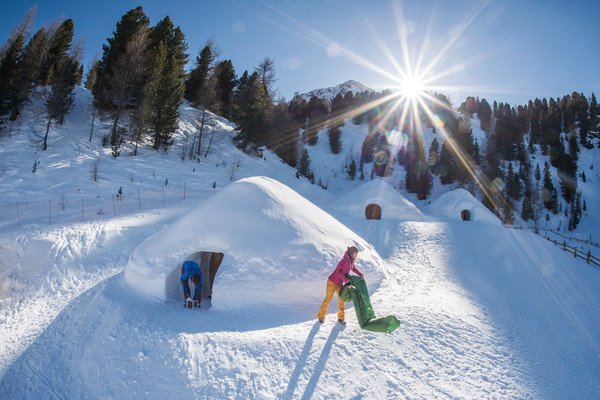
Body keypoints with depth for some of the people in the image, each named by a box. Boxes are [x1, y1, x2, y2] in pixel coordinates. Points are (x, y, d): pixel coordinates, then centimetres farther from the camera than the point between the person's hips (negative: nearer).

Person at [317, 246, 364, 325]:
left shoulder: (351, 261, -4)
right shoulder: (345, 261, -30)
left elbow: (353, 268, 17)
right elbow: (340, 272, -38)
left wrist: (360, 274, 4)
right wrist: (347, 281, -40)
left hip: (340, 283, 7)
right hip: (332, 282, -7)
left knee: (341, 300, 8)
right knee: (328, 299, 5)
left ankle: (341, 317, 22)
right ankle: (321, 316, 22)